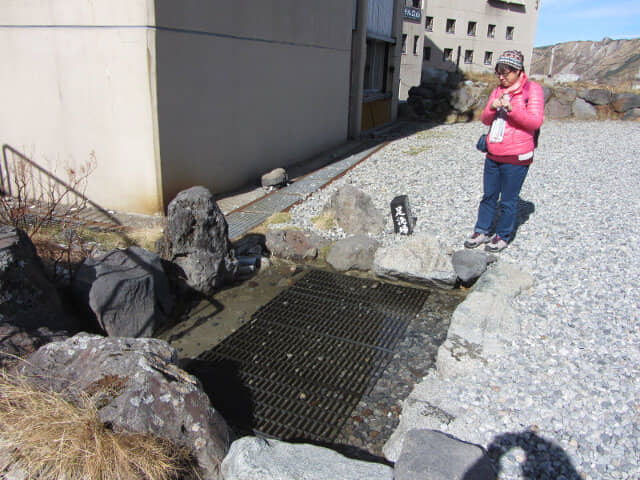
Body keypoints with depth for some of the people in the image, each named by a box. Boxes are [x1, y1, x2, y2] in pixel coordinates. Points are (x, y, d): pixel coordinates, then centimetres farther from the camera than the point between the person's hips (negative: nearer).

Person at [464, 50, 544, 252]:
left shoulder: (532, 90, -5)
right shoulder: (498, 91, 13)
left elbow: (536, 121, -14)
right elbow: (485, 119, 12)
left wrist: (512, 108, -26)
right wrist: (492, 108, -10)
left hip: (516, 158, -6)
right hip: (493, 155, 6)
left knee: (508, 201, 4)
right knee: (488, 196, 13)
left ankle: (503, 236, 18)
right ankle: (482, 231, 24)